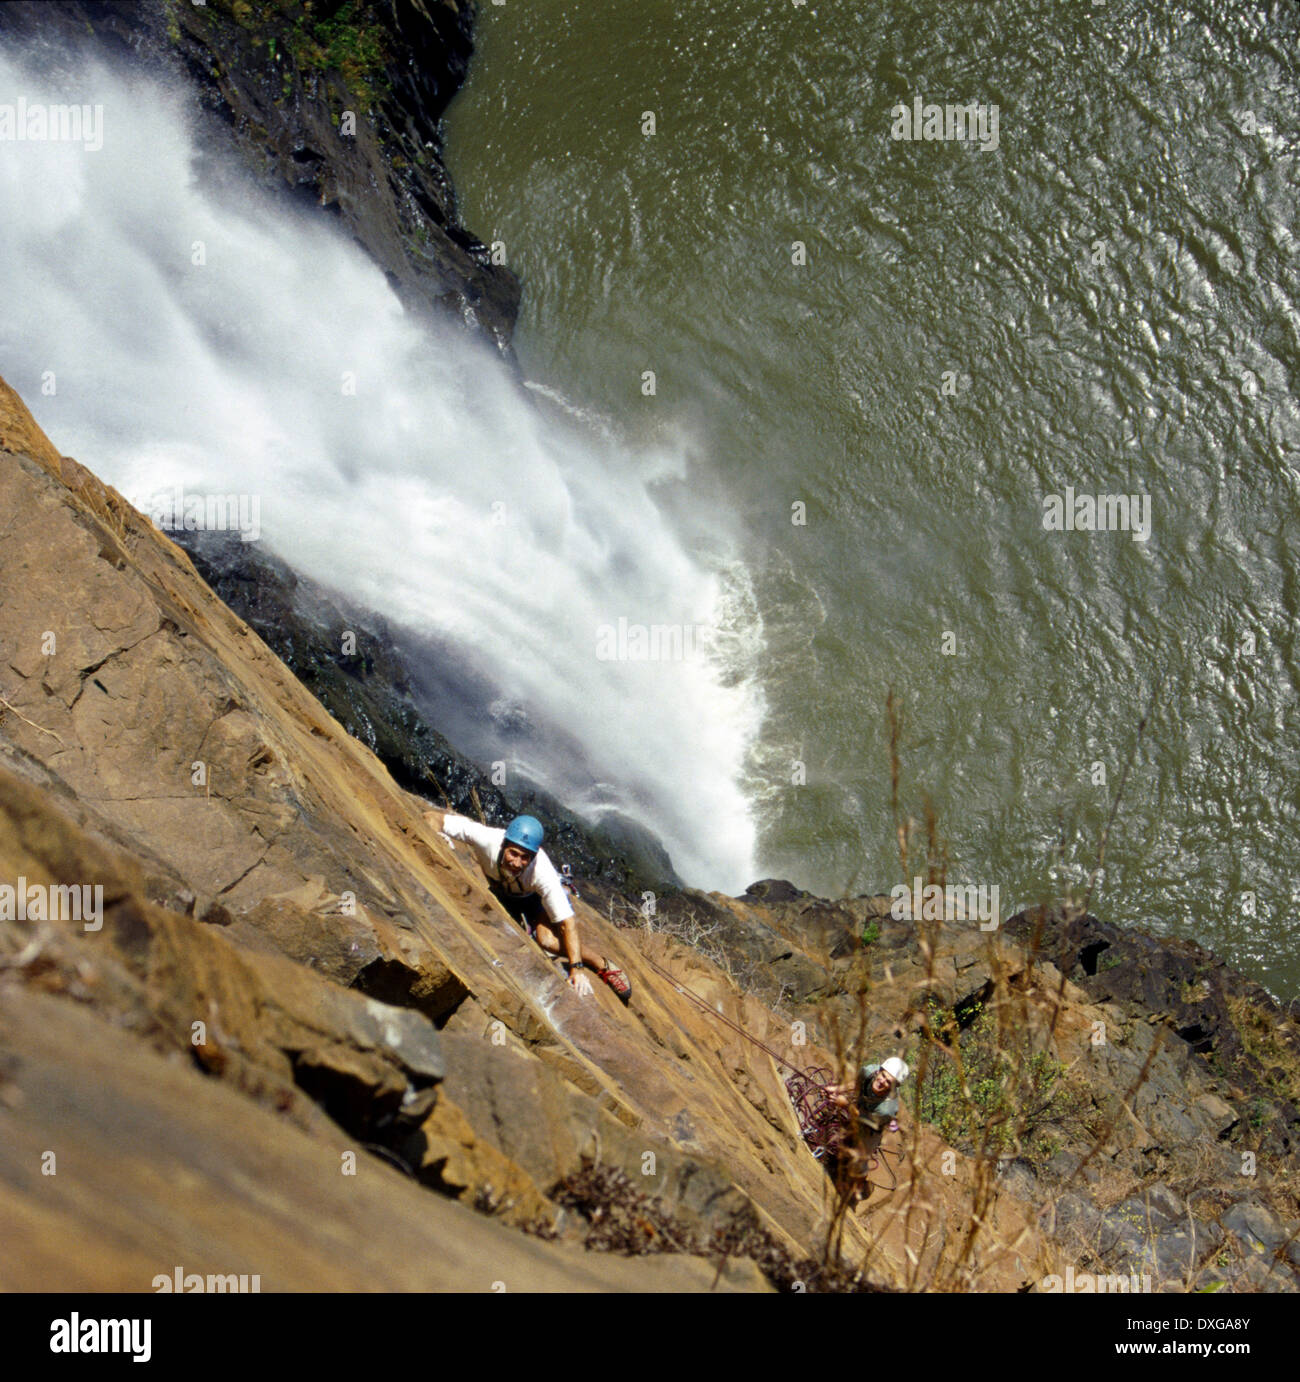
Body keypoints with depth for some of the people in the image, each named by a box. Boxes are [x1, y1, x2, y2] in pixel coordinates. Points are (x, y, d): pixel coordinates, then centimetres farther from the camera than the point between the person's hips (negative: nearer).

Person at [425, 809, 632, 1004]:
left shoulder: (542, 873, -42)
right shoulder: (486, 839, -40)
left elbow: (568, 923, -38)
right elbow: (433, 818, -32)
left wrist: (577, 968, -44)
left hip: (538, 896, -3)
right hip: (500, 892, 3)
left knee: (549, 941, -29)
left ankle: (604, 966, -6)